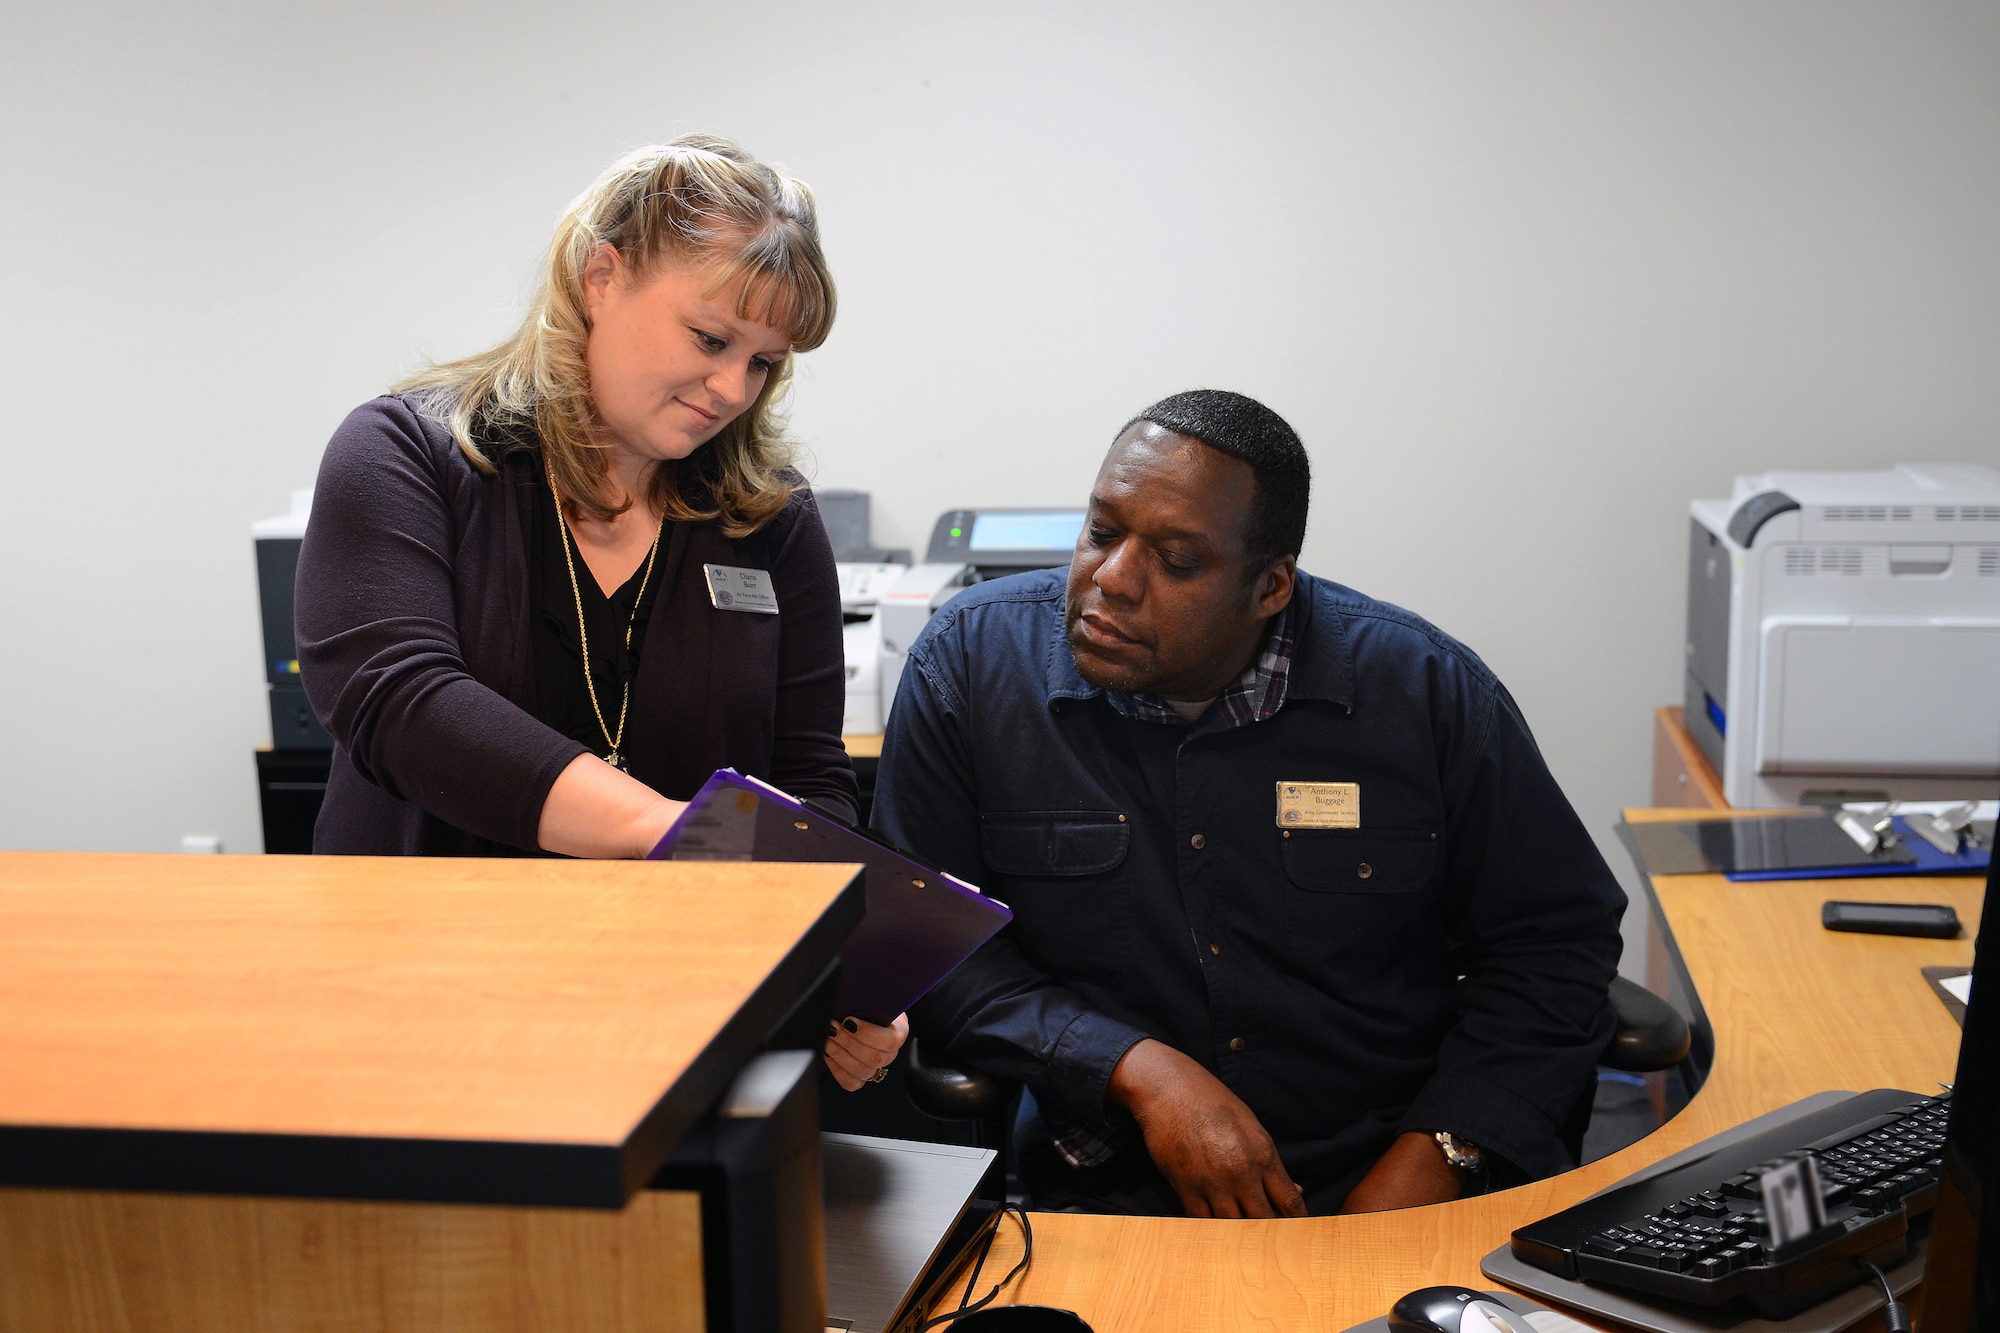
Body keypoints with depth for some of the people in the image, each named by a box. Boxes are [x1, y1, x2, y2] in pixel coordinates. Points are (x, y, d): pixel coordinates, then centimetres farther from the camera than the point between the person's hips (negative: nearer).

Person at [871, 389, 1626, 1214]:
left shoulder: (1427, 690, 1)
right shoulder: (969, 661, 0)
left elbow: (1556, 940, 7)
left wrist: (1432, 1159, -6)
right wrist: (1137, 1070, -14)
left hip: (1386, 1180, 2)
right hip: (1099, 1198, -1)